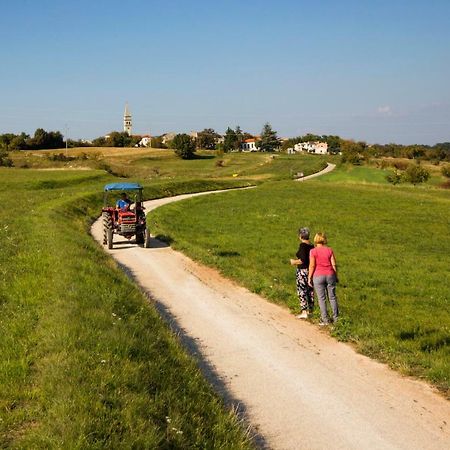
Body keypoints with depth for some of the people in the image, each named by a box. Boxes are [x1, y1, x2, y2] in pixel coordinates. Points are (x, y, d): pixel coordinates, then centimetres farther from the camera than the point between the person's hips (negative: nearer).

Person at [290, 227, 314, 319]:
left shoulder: (303, 245, -16)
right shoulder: (312, 246, 5)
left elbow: (303, 260, -22)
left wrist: (294, 262, -6)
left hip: (302, 271, -8)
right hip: (311, 271, 8)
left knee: (302, 291, -3)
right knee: (310, 291, 14)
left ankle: (304, 312, -6)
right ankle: (310, 310, 24)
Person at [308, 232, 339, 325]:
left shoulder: (313, 251, -8)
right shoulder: (329, 250, 1)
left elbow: (312, 266, -10)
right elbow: (334, 264, 1)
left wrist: (309, 278, -2)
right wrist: (336, 276, 11)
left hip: (318, 276, -3)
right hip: (330, 275, 3)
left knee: (321, 299, 3)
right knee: (332, 297, 11)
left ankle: (325, 320, 4)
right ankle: (336, 318, 15)